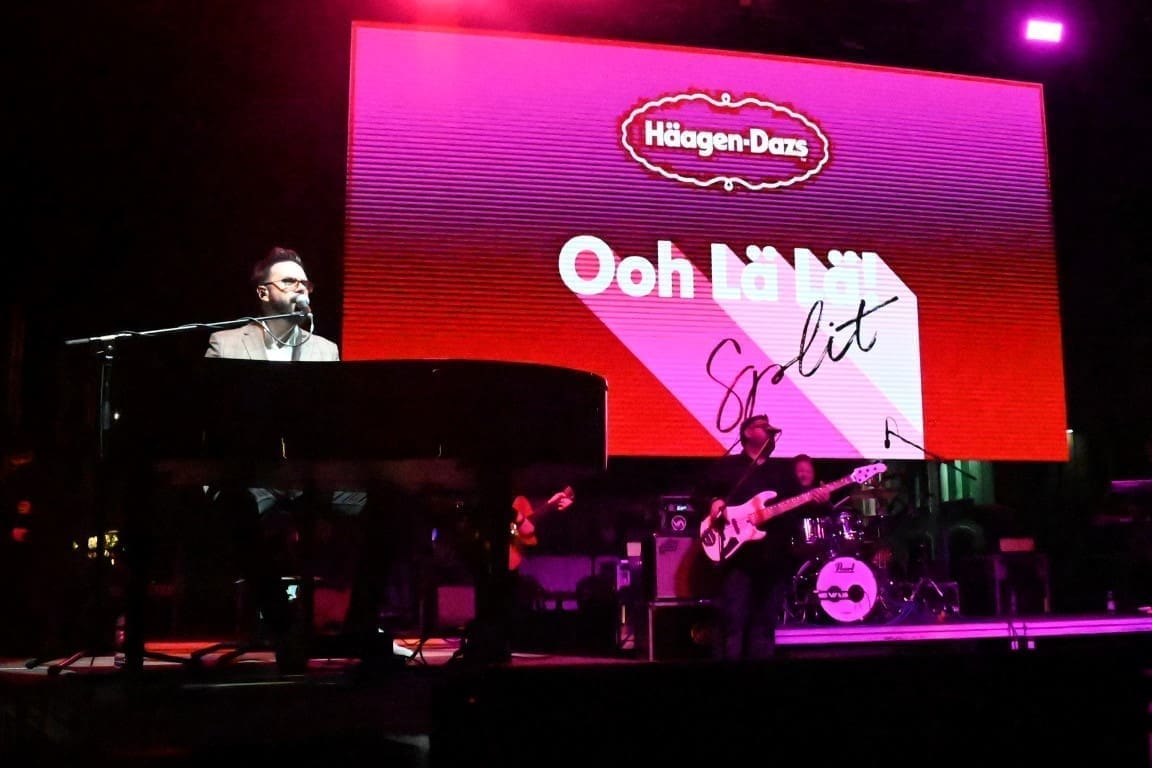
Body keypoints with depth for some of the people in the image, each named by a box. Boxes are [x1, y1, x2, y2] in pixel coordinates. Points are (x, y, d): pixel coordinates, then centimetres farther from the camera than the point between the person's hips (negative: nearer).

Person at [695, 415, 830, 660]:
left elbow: (800, 507, 15)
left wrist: (816, 501, -5)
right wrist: (713, 503, -13)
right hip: (738, 556, -4)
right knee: (732, 623, -9)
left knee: (765, 625, 8)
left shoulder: (782, 470, 20)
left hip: (776, 558, 4)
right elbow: (700, 495, 7)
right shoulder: (724, 465, 9)